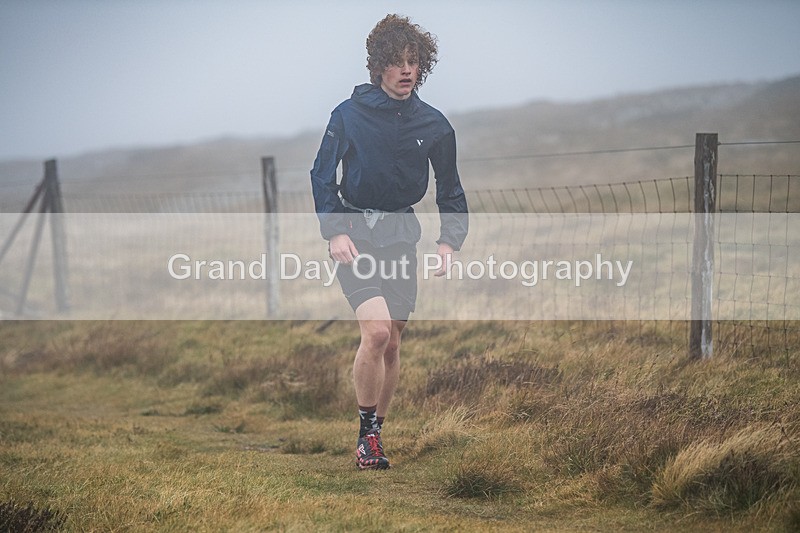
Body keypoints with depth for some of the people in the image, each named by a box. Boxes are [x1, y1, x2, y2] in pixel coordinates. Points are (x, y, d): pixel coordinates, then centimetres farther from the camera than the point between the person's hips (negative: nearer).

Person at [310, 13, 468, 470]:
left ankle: (375, 436, 22)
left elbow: (451, 192, 10)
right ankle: (367, 432, -5)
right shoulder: (350, 114, -6)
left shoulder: (434, 125, 1)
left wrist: (449, 243, -4)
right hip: (355, 234, -3)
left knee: (392, 344, 6)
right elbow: (322, 176, -1)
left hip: (401, 236, 3)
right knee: (376, 330, -20)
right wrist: (334, 232, -13)